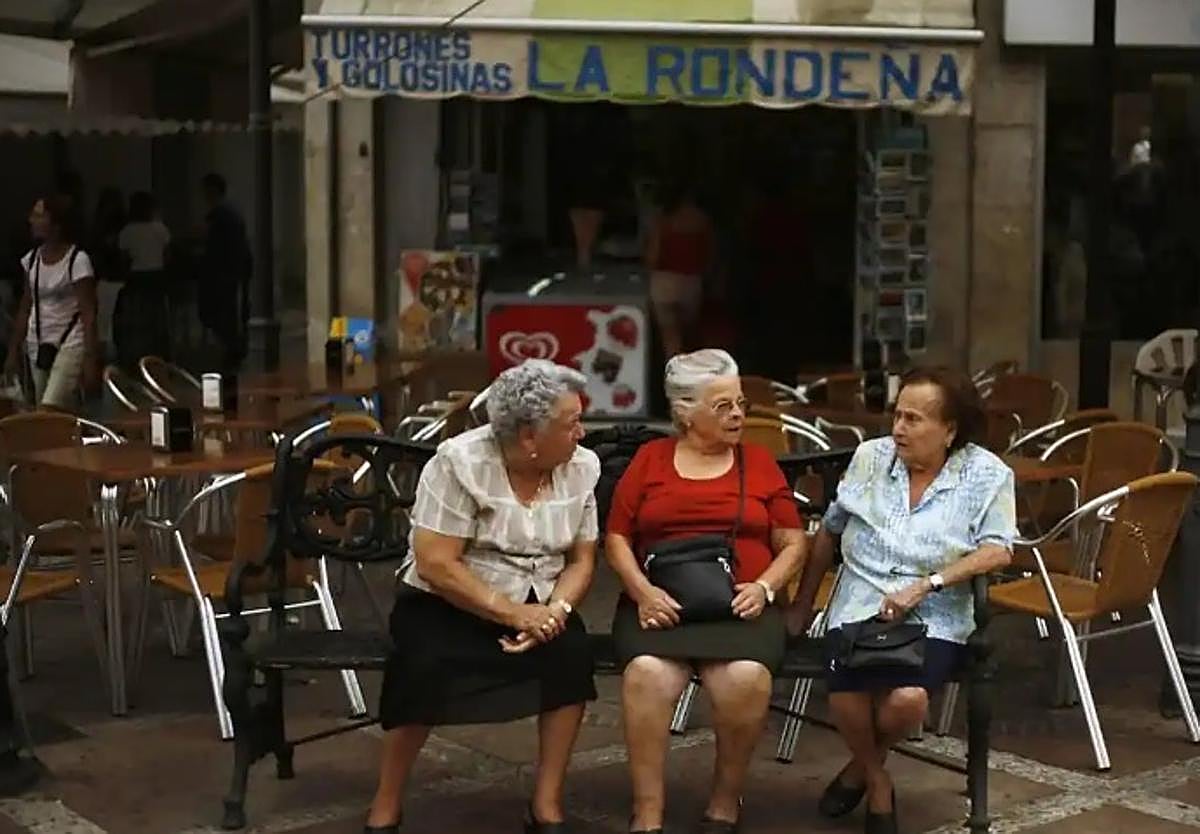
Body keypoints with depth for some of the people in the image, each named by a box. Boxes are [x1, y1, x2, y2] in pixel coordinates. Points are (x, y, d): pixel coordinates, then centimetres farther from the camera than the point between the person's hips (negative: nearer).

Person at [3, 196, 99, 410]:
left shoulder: (77, 260, -12)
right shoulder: (32, 259, 6)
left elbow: (88, 313, -13)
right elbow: (25, 308, 14)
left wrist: (90, 359, -17)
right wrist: (13, 350, 13)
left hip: (70, 344, -6)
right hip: (38, 345, 6)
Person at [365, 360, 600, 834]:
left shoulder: (582, 467, -4)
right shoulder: (461, 462, -19)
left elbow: (582, 560, 1)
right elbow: (435, 565, -22)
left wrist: (555, 609, -19)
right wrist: (512, 613, -26)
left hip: (538, 606, 4)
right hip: (446, 604, -4)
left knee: (573, 651, -25)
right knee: (427, 665, -31)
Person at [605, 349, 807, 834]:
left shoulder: (760, 463, 13)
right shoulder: (650, 459, 12)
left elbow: (792, 544, 14)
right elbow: (617, 538, 10)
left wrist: (764, 587, -5)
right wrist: (642, 591, -8)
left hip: (740, 605, 0)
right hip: (663, 604, 0)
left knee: (746, 678, -32)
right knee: (647, 674, -33)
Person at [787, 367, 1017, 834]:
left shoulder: (986, 474, -1)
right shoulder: (870, 457, 6)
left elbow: (997, 552, -10)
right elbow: (830, 531, 16)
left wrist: (926, 584, -21)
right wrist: (802, 605, 20)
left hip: (934, 618, -2)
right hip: (860, 607, 2)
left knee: (908, 701, -31)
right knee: (846, 702, -27)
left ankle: (861, 767, 5)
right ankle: (877, 783, 7)